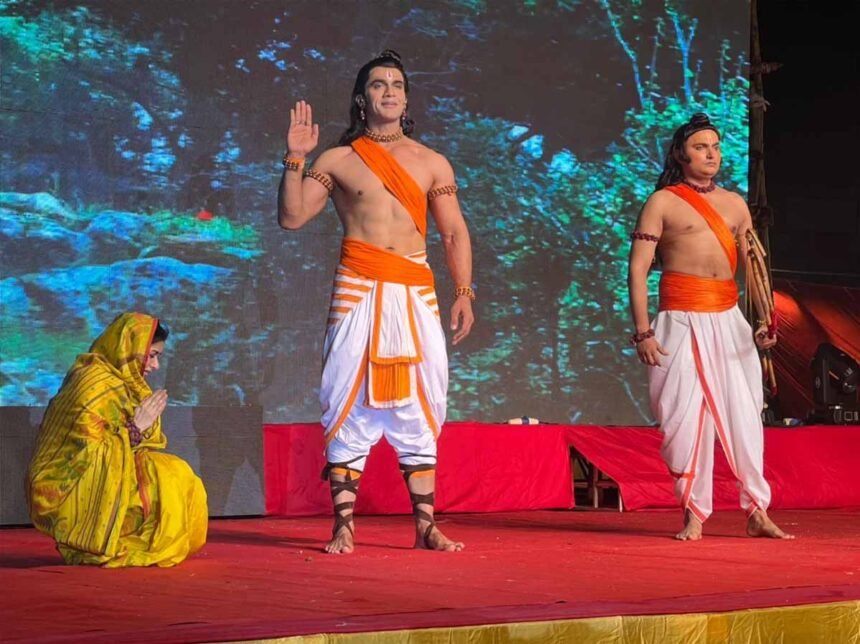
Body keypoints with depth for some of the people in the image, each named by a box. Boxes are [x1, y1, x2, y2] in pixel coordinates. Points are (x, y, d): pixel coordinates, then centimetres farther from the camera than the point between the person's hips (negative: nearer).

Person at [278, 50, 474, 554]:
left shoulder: (433, 164, 13)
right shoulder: (338, 161, 7)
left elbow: (455, 233, 12)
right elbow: (292, 217, -1)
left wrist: (464, 292, 2)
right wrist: (296, 158, -9)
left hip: (416, 293, 2)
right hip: (358, 290, -2)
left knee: (420, 406, 2)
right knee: (350, 404, -5)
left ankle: (426, 525, 7)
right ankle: (344, 526, -1)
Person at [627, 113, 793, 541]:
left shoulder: (734, 204, 15)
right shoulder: (663, 202, 2)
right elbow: (637, 269, -4)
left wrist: (765, 320, -1)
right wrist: (643, 333, -11)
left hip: (729, 320, 4)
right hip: (682, 321, -4)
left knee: (744, 414, 1)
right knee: (686, 417, -4)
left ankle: (757, 513, 8)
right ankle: (694, 514, 6)